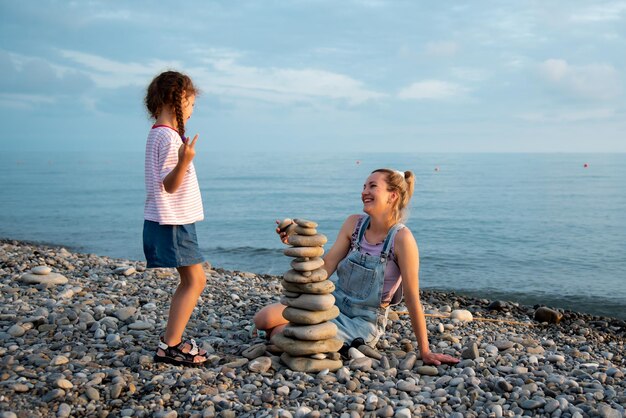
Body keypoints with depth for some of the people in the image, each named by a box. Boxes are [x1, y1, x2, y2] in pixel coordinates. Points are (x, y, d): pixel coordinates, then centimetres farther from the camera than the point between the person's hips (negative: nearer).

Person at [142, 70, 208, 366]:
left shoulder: (158, 133, 12)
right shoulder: (169, 137, -18)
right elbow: (170, 185, -23)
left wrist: (184, 158, 37)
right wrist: (185, 160, -40)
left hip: (173, 220, 10)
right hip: (172, 222, -10)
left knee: (190, 280, 14)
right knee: (196, 280, -7)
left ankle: (173, 339, 19)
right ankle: (169, 347, -3)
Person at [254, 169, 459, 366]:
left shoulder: (401, 238, -21)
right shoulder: (354, 224, -5)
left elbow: (412, 298, -17)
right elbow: (324, 269, -5)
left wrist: (425, 352, -12)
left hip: (363, 321, -5)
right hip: (333, 301, 5)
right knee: (264, 319, -13)